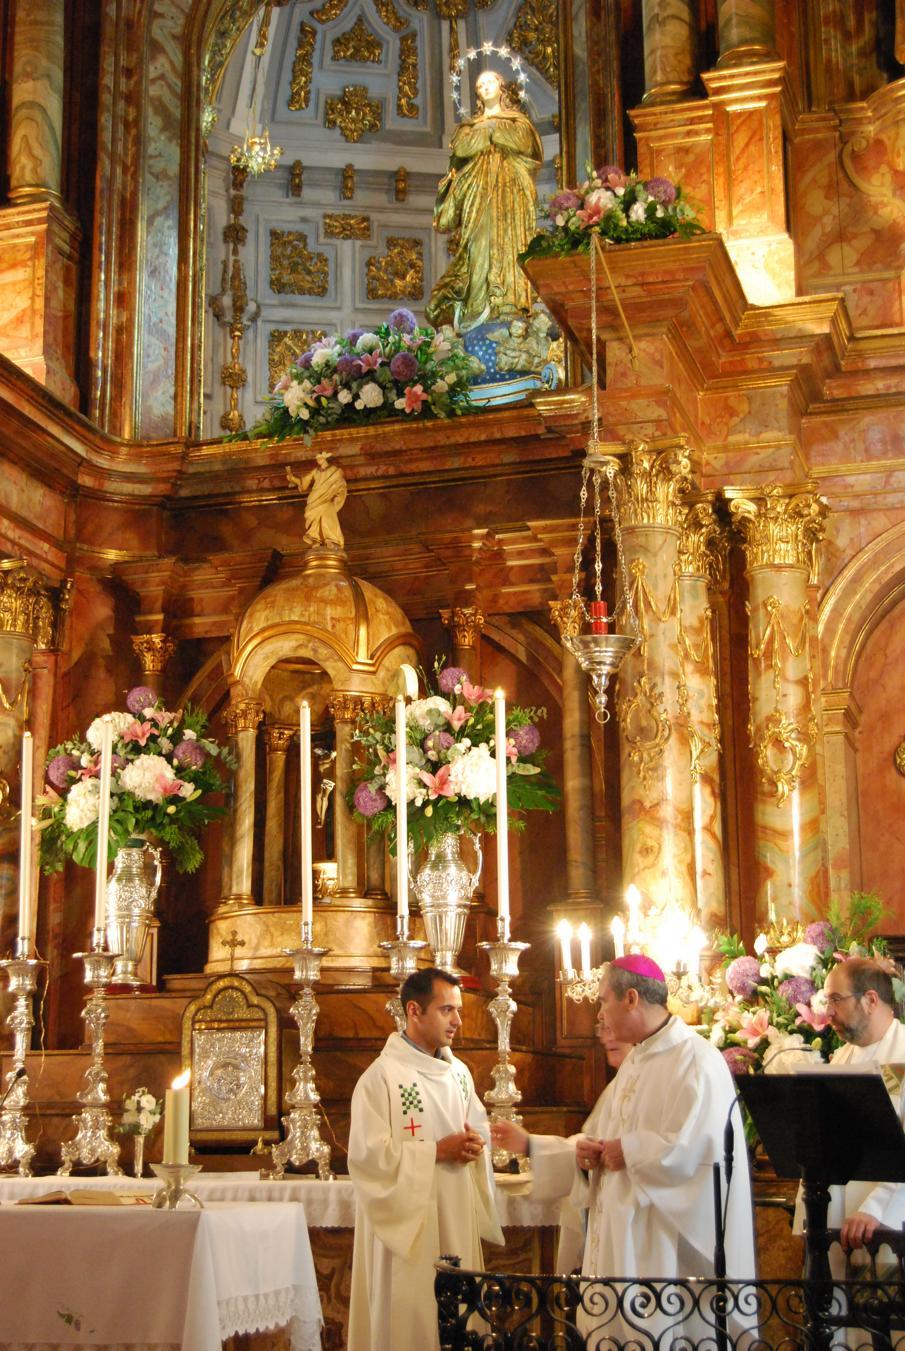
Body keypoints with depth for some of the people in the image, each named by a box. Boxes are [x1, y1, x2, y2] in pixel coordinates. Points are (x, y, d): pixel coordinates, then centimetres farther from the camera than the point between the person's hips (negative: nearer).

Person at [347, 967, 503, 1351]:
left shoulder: (458, 1072, 10)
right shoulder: (381, 1076, -12)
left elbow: (480, 1128, 20)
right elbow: (367, 1153, -19)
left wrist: (475, 1144, -4)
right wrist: (438, 1151, -17)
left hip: (458, 1220, 7)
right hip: (408, 1221, -6)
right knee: (409, 1317, -1)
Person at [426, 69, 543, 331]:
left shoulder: (517, 121, 18)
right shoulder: (471, 125, 22)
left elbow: (524, 143, -2)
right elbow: (460, 148, 4)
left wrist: (495, 128, 4)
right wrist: (486, 130, 2)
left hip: (509, 189, -1)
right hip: (479, 190, 2)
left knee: (509, 240, -13)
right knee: (481, 240, -12)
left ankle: (510, 301, -19)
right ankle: (480, 303, -18)